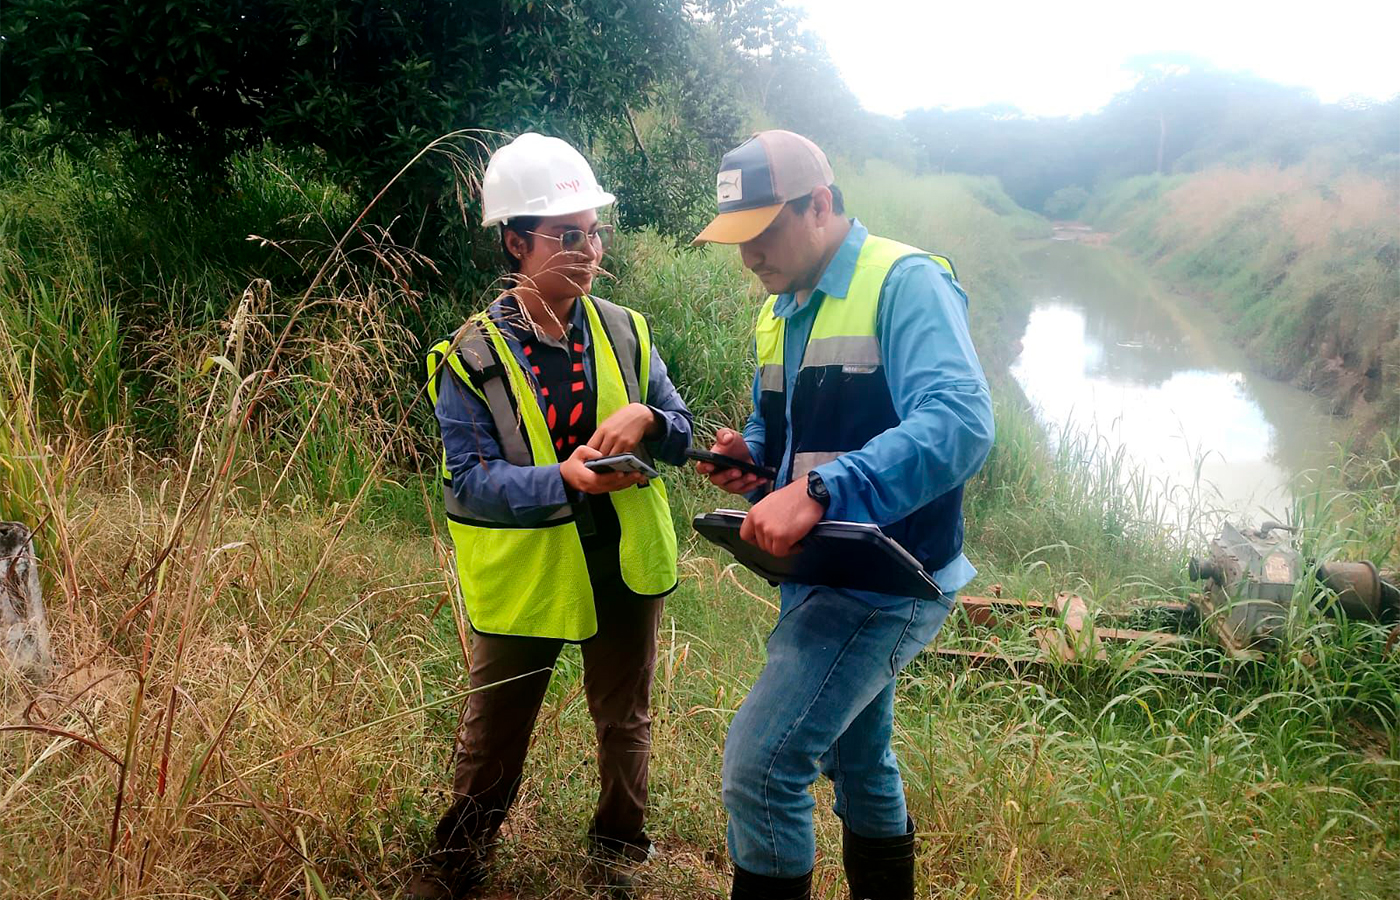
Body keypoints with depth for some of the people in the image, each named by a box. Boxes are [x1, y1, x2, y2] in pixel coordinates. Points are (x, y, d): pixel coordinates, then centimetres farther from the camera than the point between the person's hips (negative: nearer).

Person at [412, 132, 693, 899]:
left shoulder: (625, 333, -2)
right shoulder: (472, 358, -13)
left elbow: (682, 437, 1)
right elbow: (470, 479, -19)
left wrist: (646, 419, -23)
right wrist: (563, 478, -35)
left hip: (625, 564, 3)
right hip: (524, 573, -3)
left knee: (624, 720, 20)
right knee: (493, 729, 14)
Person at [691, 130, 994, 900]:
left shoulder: (905, 284, -17)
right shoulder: (782, 309, 9)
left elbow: (960, 424, -32)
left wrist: (819, 491, -42)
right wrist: (750, 456, -3)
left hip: (884, 580, -9)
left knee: (758, 766, -14)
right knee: (856, 758, 24)